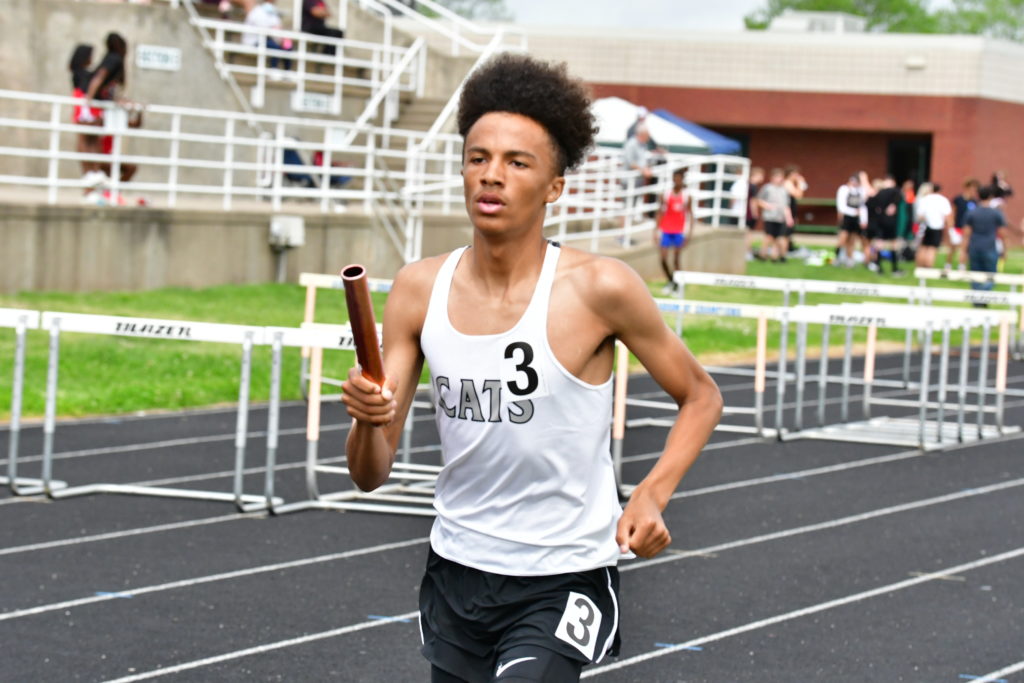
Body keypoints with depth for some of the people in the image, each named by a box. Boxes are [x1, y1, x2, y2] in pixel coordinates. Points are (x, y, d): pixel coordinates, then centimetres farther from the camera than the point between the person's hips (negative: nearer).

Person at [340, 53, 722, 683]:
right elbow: (371, 475, 1)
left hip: (565, 583, -5)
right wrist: (368, 420, -21)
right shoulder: (419, 289, -1)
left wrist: (652, 496, -13)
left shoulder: (598, 288, -12)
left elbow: (701, 398, 2)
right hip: (455, 577, 5)